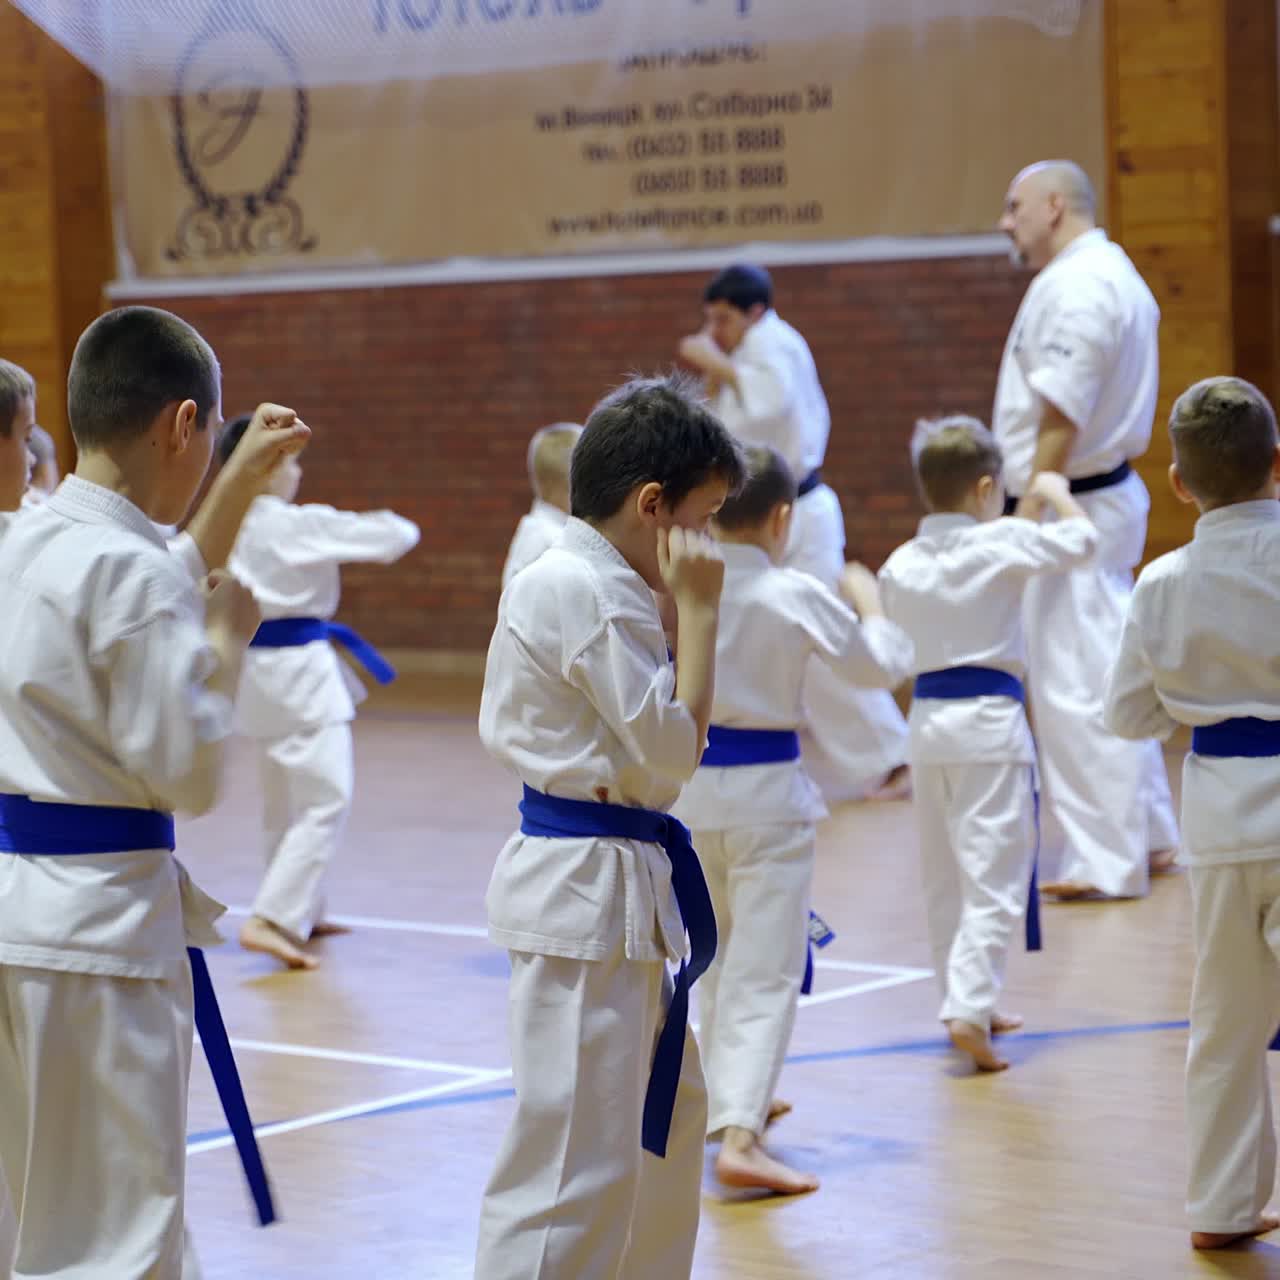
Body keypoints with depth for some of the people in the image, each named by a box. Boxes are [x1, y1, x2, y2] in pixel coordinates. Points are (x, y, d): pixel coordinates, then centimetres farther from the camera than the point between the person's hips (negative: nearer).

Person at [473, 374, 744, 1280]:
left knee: (669, 1119, 22)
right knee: (575, 1157, -8)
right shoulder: (593, 596, -19)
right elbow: (675, 747, -20)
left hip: (614, 893, 11)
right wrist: (697, 608, -15)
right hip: (590, 893, -11)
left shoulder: (562, 581, 12)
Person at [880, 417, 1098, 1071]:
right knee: (993, 877, -5)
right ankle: (968, 1008, -16)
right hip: (989, 721, -6)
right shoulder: (1000, 545, -13)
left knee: (944, 877, 16)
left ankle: (964, 1002, 26)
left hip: (927, 717, 6)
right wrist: (1054, 493, 16)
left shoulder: (900, 564, 1)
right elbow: (1082, 538, -3)